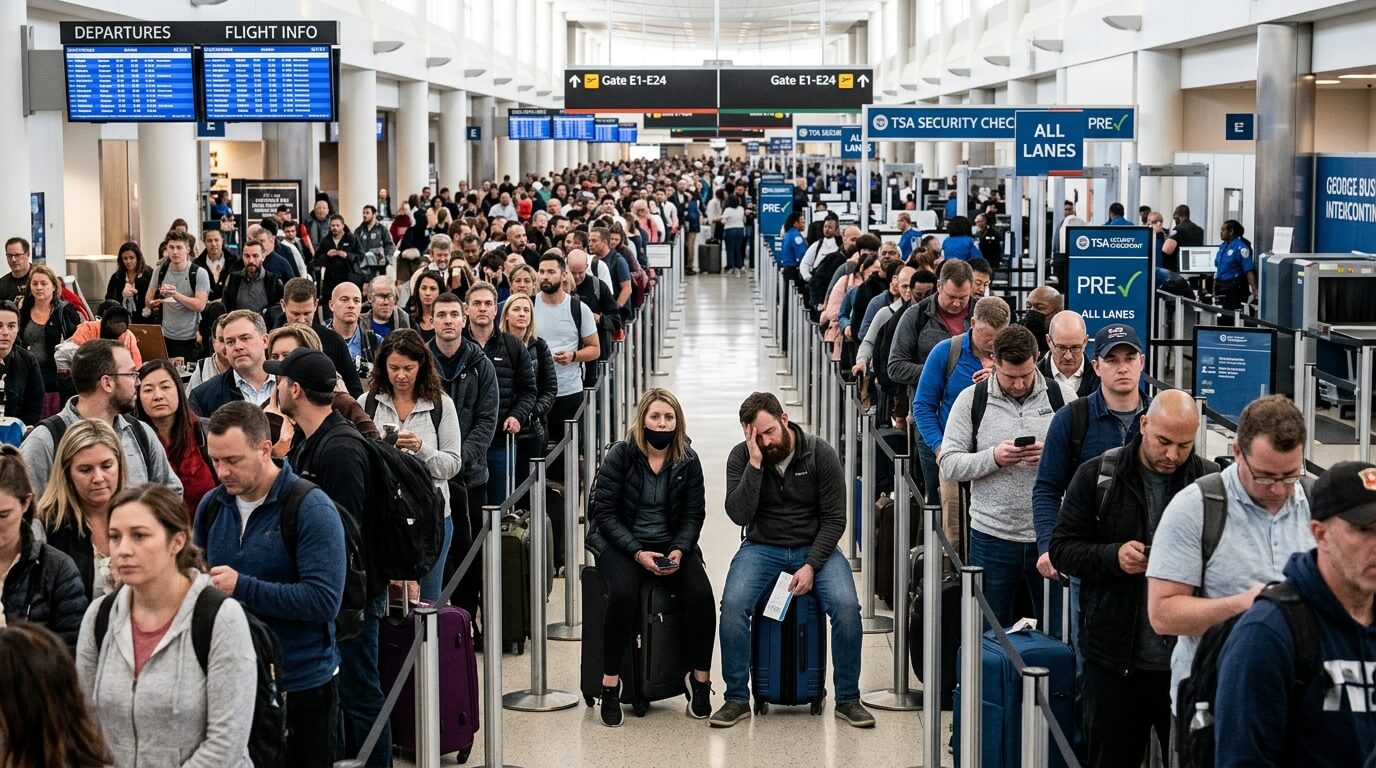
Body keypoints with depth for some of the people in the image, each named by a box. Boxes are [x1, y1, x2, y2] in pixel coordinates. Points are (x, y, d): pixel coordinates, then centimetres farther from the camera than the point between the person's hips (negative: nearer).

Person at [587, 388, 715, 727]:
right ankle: (610, 685, -22)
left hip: (672, 544, 3)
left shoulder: (688, 461, 3)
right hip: (621, 543, -3)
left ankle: (699, 678, -6)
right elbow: (605, 512, -8)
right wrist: (638, 553, -19)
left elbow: (694, 515, 5)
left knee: (702, 594, -24)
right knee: (623, 593, -33)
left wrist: (678, 551, -14)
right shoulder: (620, 455, -6)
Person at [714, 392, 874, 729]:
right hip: (762, 547, 1)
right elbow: (739, 515, -16)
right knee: (733, 604, -27)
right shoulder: (741, 457, -5)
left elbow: (834, 518, -7)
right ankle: (737, 698, -11)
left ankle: (847, 699, -9)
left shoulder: (821, 454, -8)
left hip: (815, 546, -1)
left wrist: (811, 565, -18)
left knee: (846, 605, -26)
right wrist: (755, 463, -24)